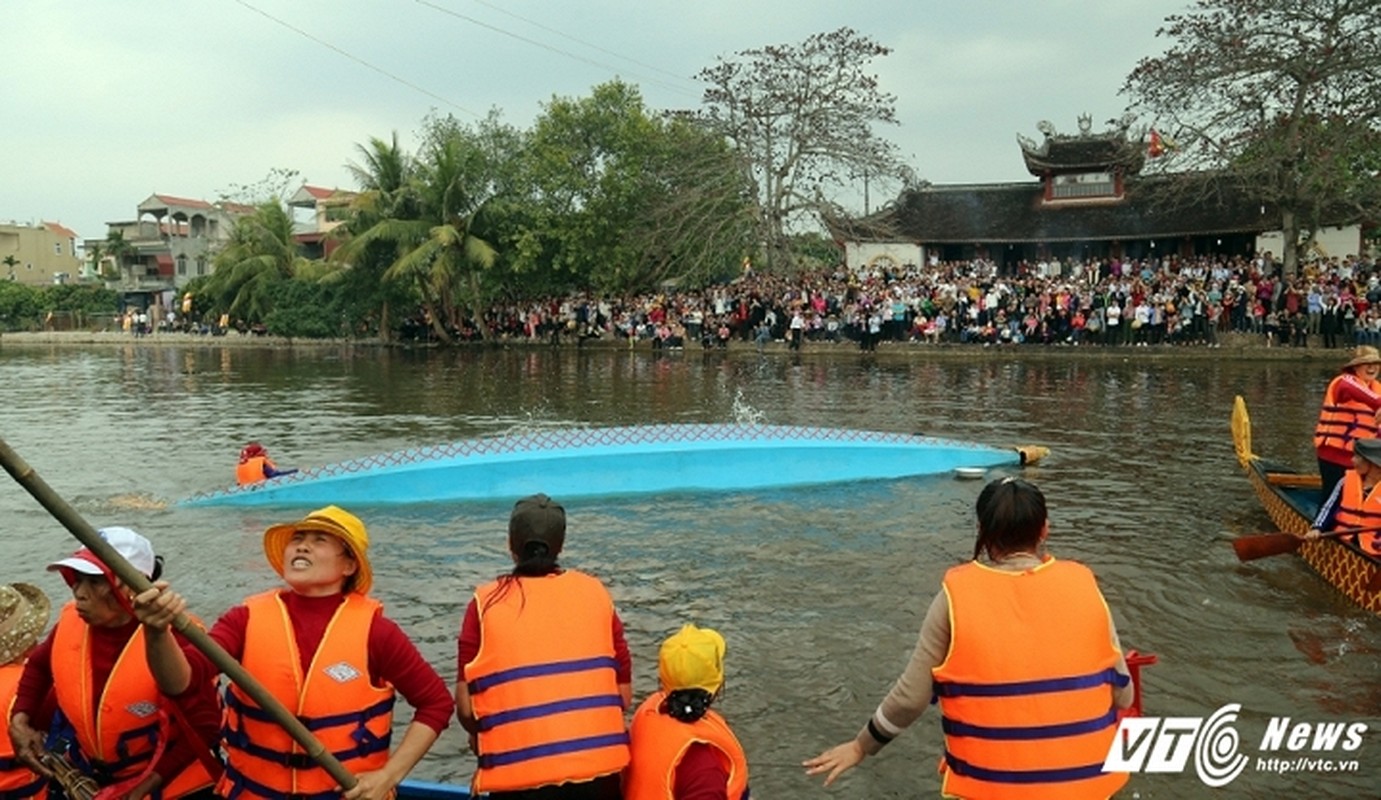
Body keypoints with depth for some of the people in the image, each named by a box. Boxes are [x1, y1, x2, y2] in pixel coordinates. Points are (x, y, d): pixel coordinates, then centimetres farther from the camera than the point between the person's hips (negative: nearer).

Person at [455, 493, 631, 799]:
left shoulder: (486, 603, 0)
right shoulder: (595, 593, 5)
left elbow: (466, 707, -1)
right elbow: (624, 693, 7)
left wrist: (483, 736, 20)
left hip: (519, 773, -1)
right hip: (598, 764, 2)